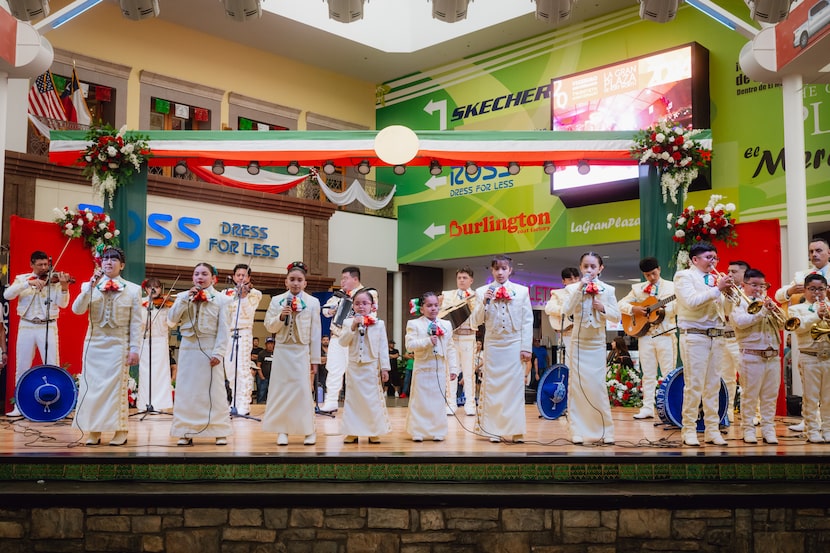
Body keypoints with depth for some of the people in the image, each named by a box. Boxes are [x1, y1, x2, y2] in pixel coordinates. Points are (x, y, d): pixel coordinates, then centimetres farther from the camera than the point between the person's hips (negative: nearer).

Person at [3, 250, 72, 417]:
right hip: (26, 327, 2)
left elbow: (62, 304, -11)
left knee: (52, 367, -3)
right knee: (22, 367, 7)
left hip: (48, 327, -2)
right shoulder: (21, 278, 7)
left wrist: (64, 287, -30)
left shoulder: (54, 280, 1)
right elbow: (7, 294, -10)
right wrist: (29, 283, -22)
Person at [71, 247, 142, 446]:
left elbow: (136, 322, 0)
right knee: (92, 385, 3)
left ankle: (120, 431, 7)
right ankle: (93, 431, 10)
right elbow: (77, 310, -9)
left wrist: (134, 349, -6)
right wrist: (92, 285, -15)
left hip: (118, 344, -2)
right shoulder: (89, 286, 7)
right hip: (94, 342, 2)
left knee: (117, 386, 0)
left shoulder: (133, 289, 2)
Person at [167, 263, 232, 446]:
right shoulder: (183, 296, 8)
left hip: (209, 349, -2)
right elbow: (171, 321, -1)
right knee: (186, 391, 4)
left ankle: (220, 432, 6)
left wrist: (218, 352, -12)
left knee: (214, 390, 0)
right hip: (188, 348, 2)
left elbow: (224, 329, -3)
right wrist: (186, 299, -7)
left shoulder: (220, 299, 2)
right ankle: (186, 432, 11)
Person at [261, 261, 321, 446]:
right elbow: (269, 327, 4)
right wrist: (281, 316, -15)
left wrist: (315, 359, 1)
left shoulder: (313, 302, 2)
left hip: (302, 352, -2)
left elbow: (315, 333, 1)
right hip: (282, 351, 2)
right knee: (281, 390, 3)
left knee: (303, 390, -4)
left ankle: (308, 430, 6)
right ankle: (282, 430, 9)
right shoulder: (276, 301, 5)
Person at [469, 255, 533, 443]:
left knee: (515, 387, -1)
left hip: (514, 345, 0)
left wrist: (526, 347, -2)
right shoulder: (482, 292, 5)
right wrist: (484, 302, -12)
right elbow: (474, 323, 2)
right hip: (493, 345, 1)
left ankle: (515, 431, 5)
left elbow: (528, 321, 4)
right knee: (492, 387, 2)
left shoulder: (522, 291, 5)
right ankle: (494, 430, 9)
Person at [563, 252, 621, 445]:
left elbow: (617, 317, 3)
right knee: (577, 386, 1)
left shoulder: (607, 290, 3)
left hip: (597, 344, 0)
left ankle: (604, 431, 8)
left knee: (597, 385, -3)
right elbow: (566, 311, -15)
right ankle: (578, 431, 8)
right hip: (578, 343, 0)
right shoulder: (573, 288, 0)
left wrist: (603, 308, -14)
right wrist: (579, 289, -21)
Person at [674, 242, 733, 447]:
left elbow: (726, 309, 15)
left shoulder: (716, 278, 17)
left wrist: (728, 292, -2)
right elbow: (692, 301, -17)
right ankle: (689, 430, 0)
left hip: (717, 336, 6)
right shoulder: (684, 276, 0)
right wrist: (717, 289, -15)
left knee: (713, 385, 6)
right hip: (695, 336, -6)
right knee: (694, 385, -6)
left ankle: (712, 429, 10)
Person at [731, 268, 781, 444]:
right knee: (750, 395, 1)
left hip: (773, 356, 5)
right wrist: (763, 311, -20)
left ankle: (768, 429, 14)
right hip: (752, 356, -5)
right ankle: (748, 429, 8)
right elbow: (740, 321, -19)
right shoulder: (739, 303, 0)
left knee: (770, 396, 8)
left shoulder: (767, 302, 18)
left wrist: (774, 309, -7)